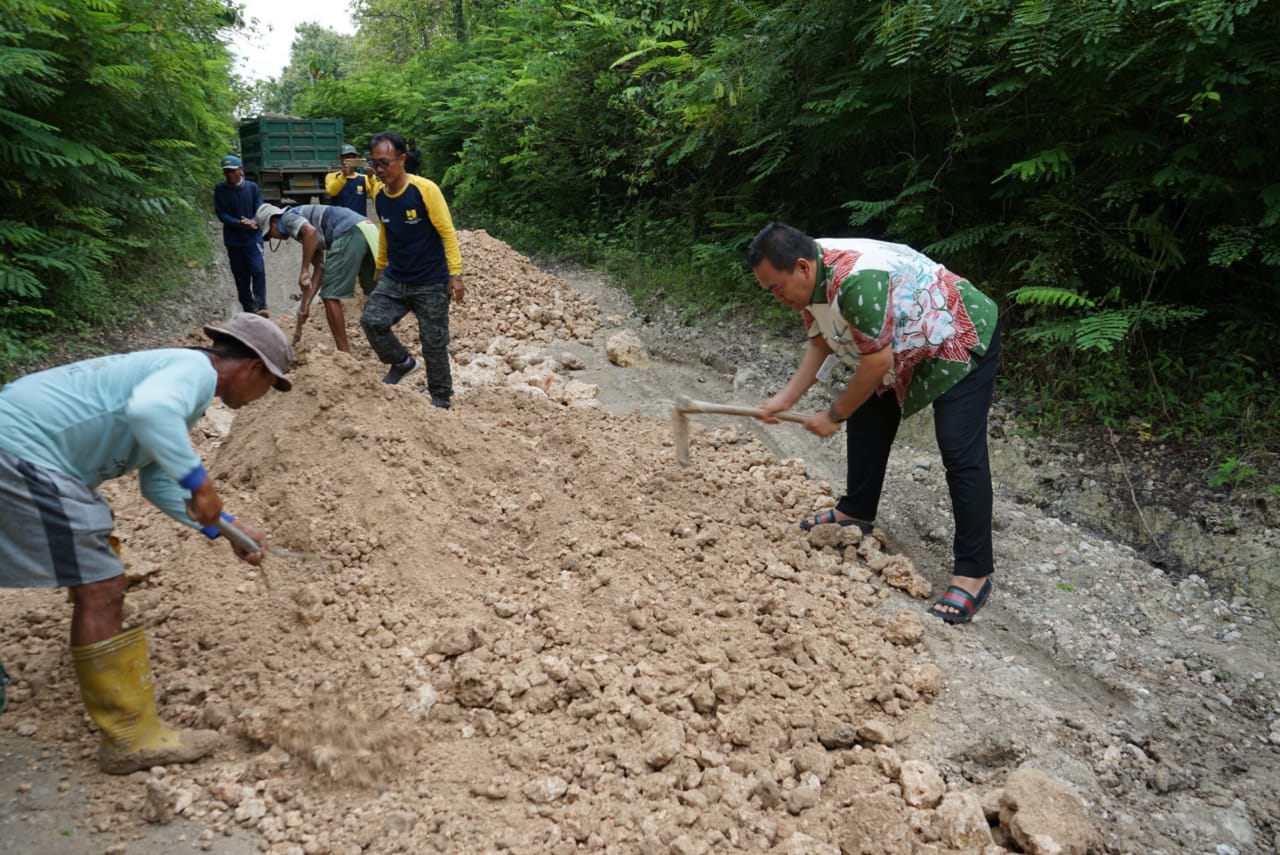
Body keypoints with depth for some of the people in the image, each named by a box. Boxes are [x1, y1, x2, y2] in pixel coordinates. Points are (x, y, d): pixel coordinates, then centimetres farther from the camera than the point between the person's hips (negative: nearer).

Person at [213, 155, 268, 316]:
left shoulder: (252, 187, -1)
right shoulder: (220, 189, -1)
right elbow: (220, 213, -4)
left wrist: (253, 222, -24)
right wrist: (239, 223, -21)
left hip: (253, 238, -1)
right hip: (233, 240, 1)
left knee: (258, 271, -18)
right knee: (241, 277, 7)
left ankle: (261, 307, -15)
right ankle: (249, 310, 16)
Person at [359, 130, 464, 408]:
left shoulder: (425, 190, -16)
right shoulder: (379, 196, 1)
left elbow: (447, 232, -14)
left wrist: (455, 274, -18)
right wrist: (381, 268, 24)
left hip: (431, 284, -5)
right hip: (394, 280, 5)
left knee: (434, 344, 2)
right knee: (371, 321, -12)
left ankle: (441, 397, 20)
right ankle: (402, 361, 15)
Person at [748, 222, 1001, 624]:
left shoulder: (855, 280, -37)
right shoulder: (811, 275, -8)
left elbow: (877, 363, -30)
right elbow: (820, 343, 1)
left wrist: (834, 415, -18)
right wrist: (785, 398, -9)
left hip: (963, 338, -10)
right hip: (905, 346, 10)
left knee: (961, 453, -14)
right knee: (866, 417, 13)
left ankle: (974, 573, -8)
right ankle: (857, 511, 30)